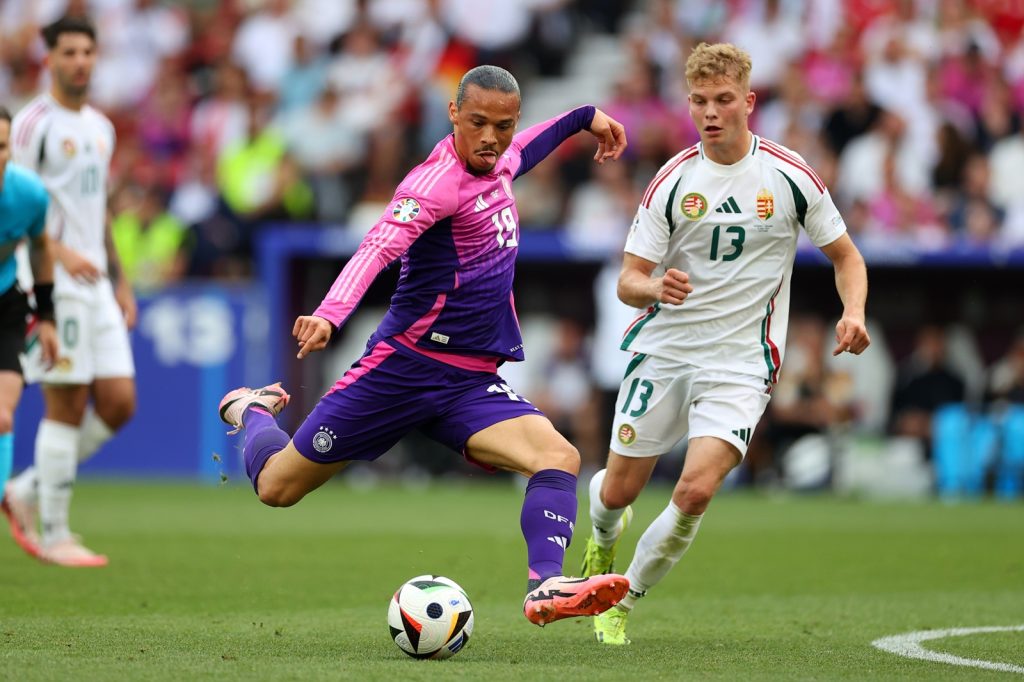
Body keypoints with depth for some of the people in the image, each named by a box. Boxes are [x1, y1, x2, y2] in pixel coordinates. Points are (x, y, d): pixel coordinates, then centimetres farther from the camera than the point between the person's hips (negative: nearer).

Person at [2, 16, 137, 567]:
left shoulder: (99, 127, 18)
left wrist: (119, 280, 21)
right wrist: (60, 252, -26)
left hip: (95, 282, 8)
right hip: (52, 282, -8)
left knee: (118, 403, 2)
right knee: (67, 405, -7)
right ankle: (54, 535, 2)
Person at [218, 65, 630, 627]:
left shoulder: (497, 165, 5)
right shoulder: (438, 180, -20)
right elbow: (379, 246, -38)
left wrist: (584, 117, 40)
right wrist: (330, 315, -54)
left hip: (473, 383, 6)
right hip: (405, 366, -6)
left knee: (559, 458, -23)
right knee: (277, 487, 7)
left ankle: (545, 588, -36)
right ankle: (251, 410, 41)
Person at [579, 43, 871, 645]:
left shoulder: (789, 175, -4)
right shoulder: (673, 180, -1)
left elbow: (846, 256, 8)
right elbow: (628, 281, -1)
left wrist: (853, 313, -13)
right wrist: (655, 288, -25)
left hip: (740, 363, -2)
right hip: (663, 349, 2)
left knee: (696, 490, -22)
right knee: (618, 491, 8)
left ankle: (625, 601, 0)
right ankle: (604, 537, 47)